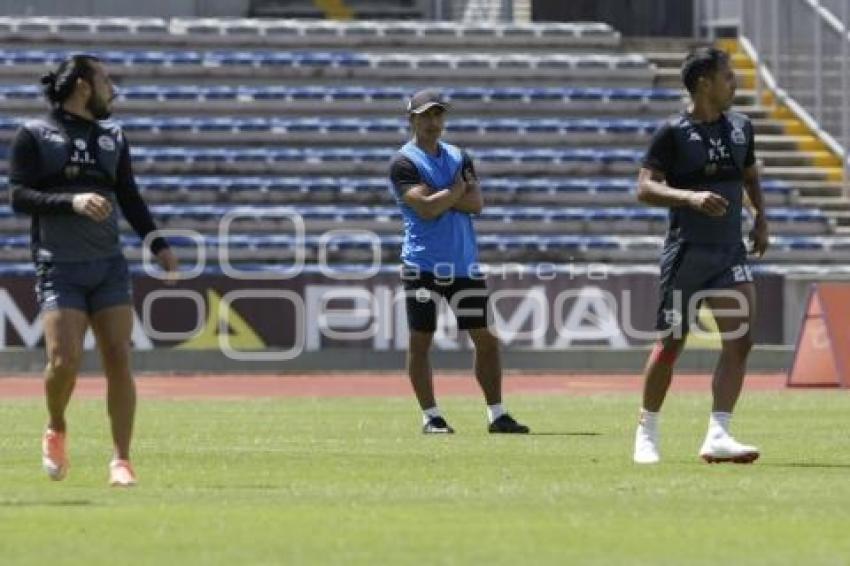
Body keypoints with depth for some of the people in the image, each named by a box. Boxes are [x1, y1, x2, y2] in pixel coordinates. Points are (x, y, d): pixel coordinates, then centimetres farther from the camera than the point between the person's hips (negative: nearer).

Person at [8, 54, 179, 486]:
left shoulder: (113, 138, 14)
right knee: (64, 361, -15)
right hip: (59, 268, -4)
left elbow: (130, 199, 20)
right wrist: (72, 202, -21)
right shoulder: (33, 136, 0)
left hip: (109, 267, 4)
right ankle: (55, 430, 15)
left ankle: (121, 461, -1)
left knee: (119, 361, -7)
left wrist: (158, 245, 9)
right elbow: (19, 196, -8)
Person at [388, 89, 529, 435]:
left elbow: (477, 203, -1)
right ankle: (431, 416, 5)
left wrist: (440, 197, -11)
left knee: (485, 339, 3)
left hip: (464, 264, 5)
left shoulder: (459, 157, 13)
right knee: (420, 341, -2)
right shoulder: (405, 162, -4)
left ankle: (497, 415, 7)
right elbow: (426, 208, -17)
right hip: (422, 266, -5)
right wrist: (457, 191, -5)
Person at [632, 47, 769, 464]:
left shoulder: (740, 128, 10)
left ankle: (717, 436, -12)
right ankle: (647, 433, 20)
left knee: (741, 338, -12)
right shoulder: (674, 132, -7)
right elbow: (645, 188, -13)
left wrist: (761, 217, 12)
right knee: (671, 344, 2)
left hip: (730, 252, 5)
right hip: (686, 253, -5)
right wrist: (691, 197, -28)